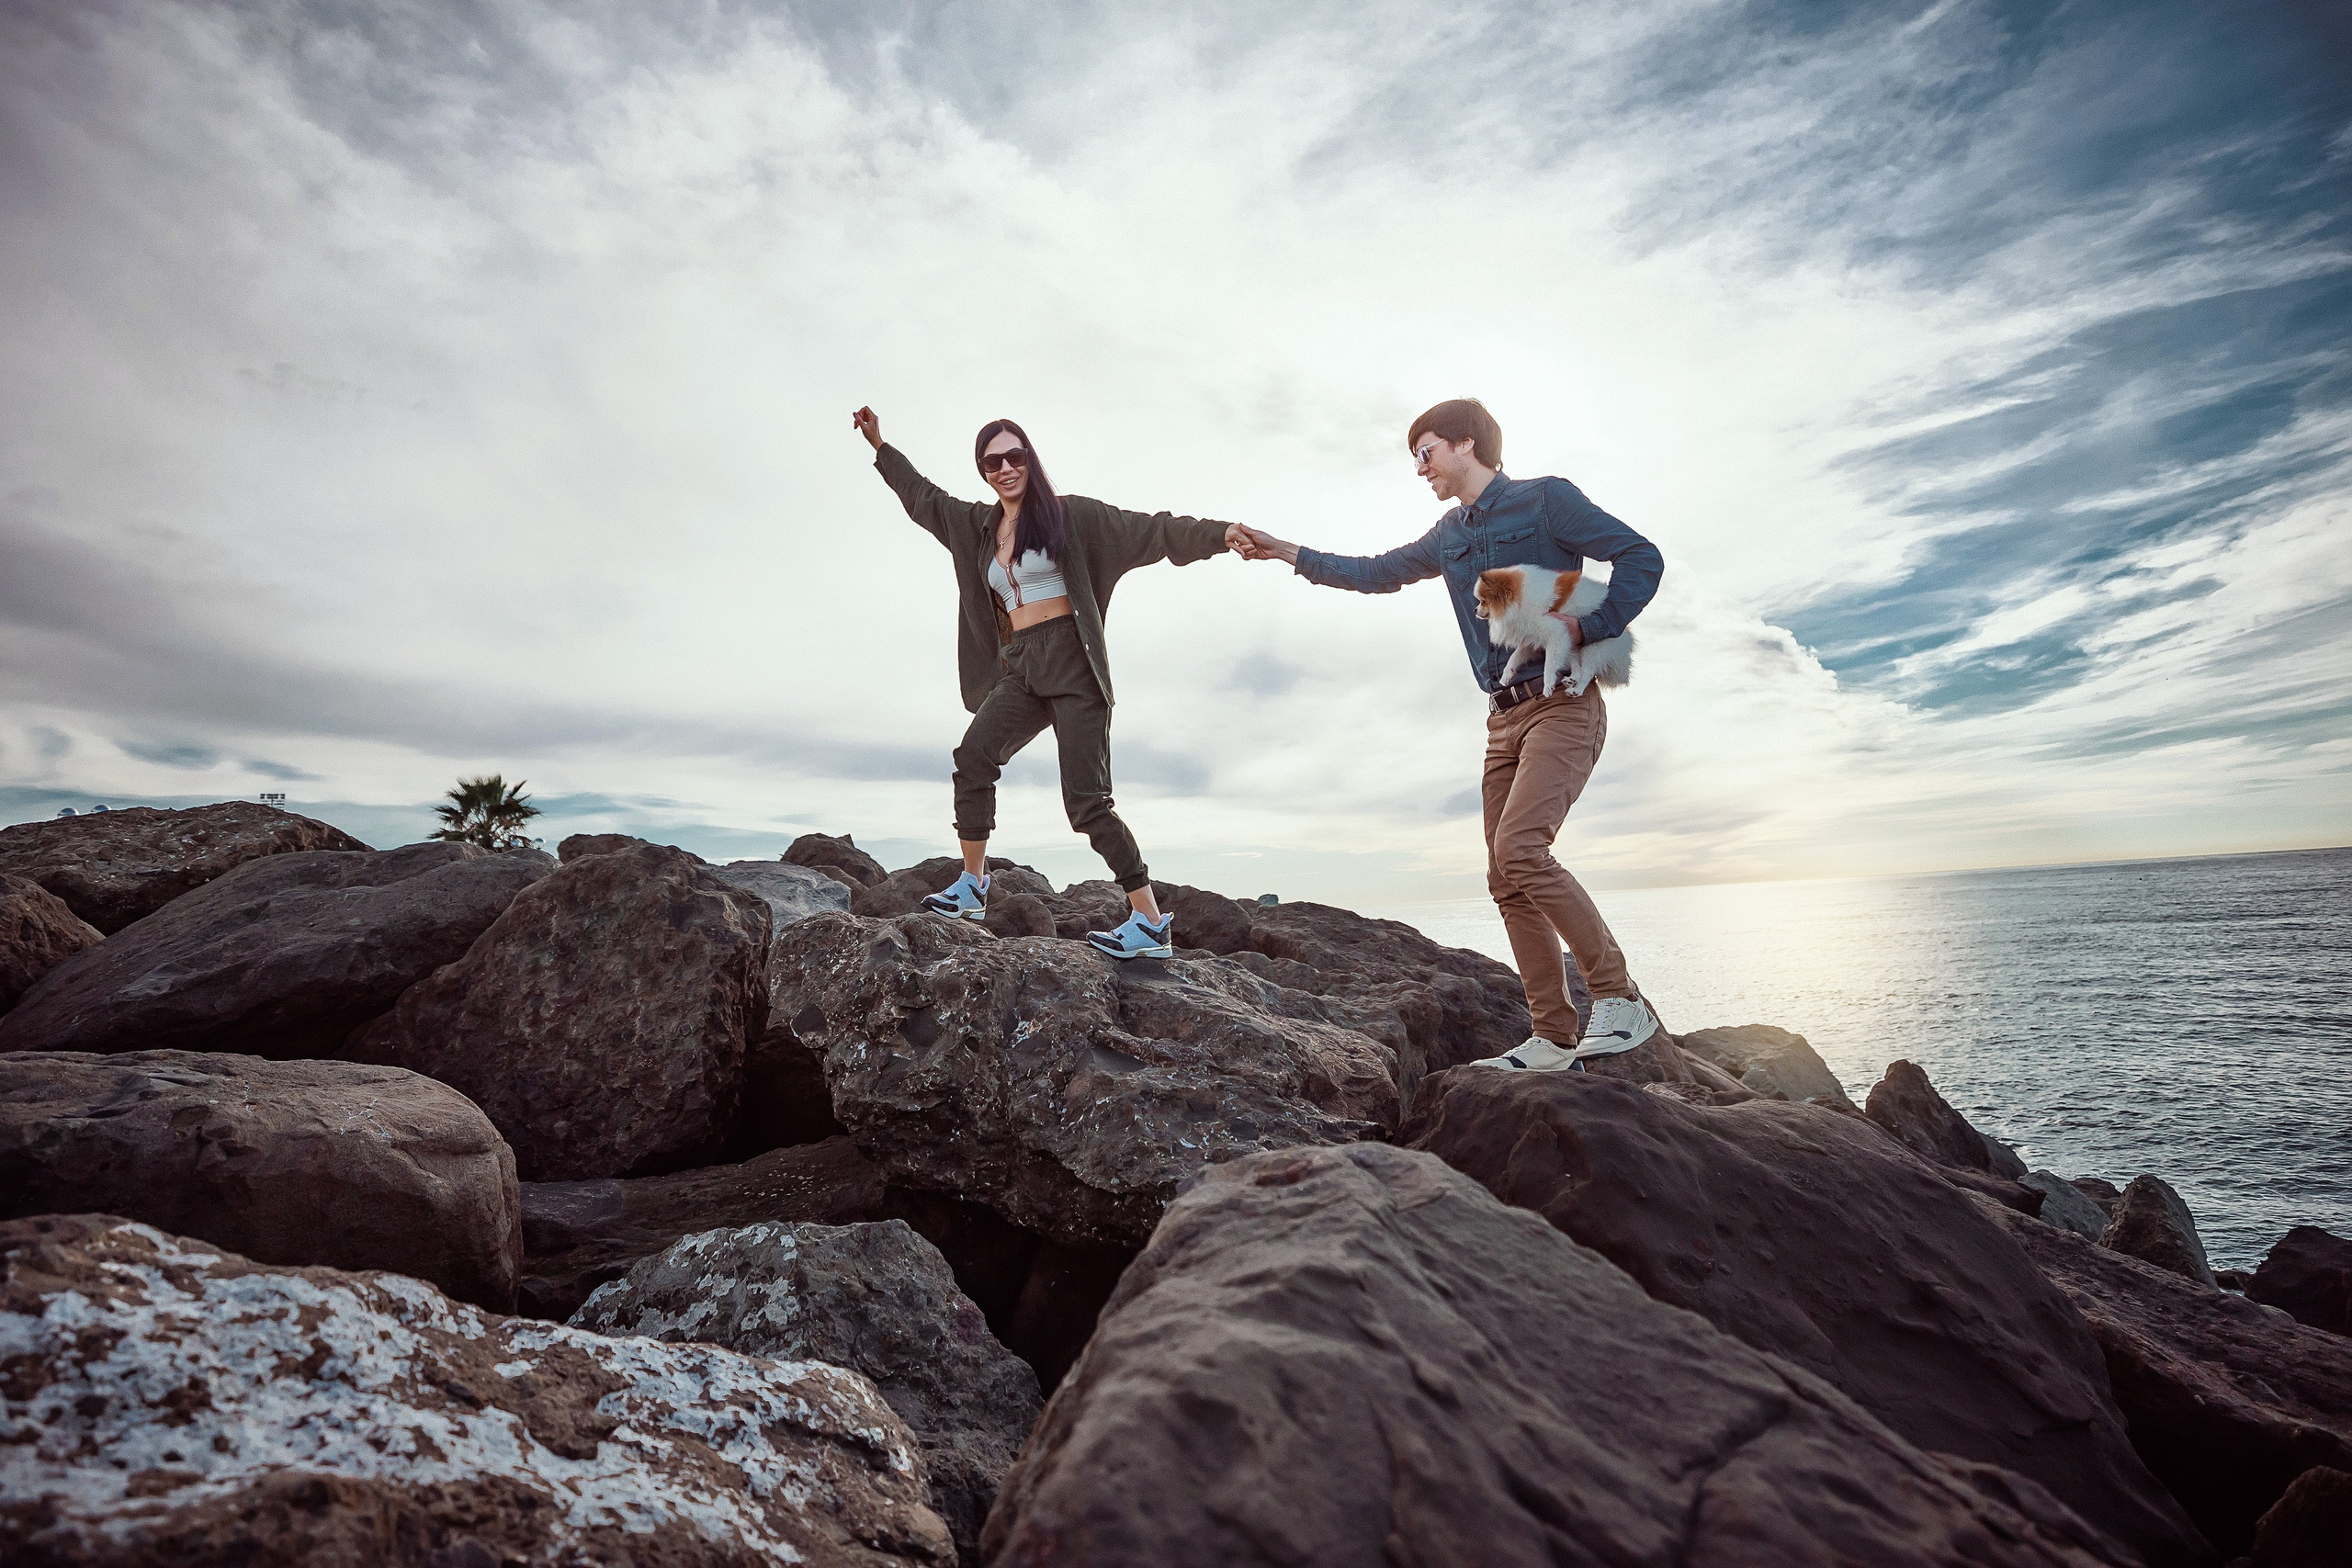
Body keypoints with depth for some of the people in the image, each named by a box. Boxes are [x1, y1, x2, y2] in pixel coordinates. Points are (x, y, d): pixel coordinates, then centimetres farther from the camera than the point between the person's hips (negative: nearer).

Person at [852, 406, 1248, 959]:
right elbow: (924, 497, 35)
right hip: (1020, 669, 5)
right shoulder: (978, 526, 19)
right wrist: (879, 445, 39)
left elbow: (1150, 531, -5)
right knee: (974, 755, -21)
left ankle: (1153, 924, -10)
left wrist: (1224, 534, -16)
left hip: (1070, 663, -5)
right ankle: (972, 887, -9)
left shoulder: (1068, 514, 2)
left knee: (1086, 800, -14)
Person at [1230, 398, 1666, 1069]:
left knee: (1519, 847, -25)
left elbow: (1641, 557, -4)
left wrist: (1584, 629, -16)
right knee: (1508, 881, 1)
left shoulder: (1545, 499, -2)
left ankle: (1619, 1000, -12)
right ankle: (1555, 1036, 8)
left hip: (1564, 705, -7)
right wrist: (1286, 553, 19)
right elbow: (1376, 573, 25)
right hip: (1505, 718, 7)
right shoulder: (1449, 537, 18)